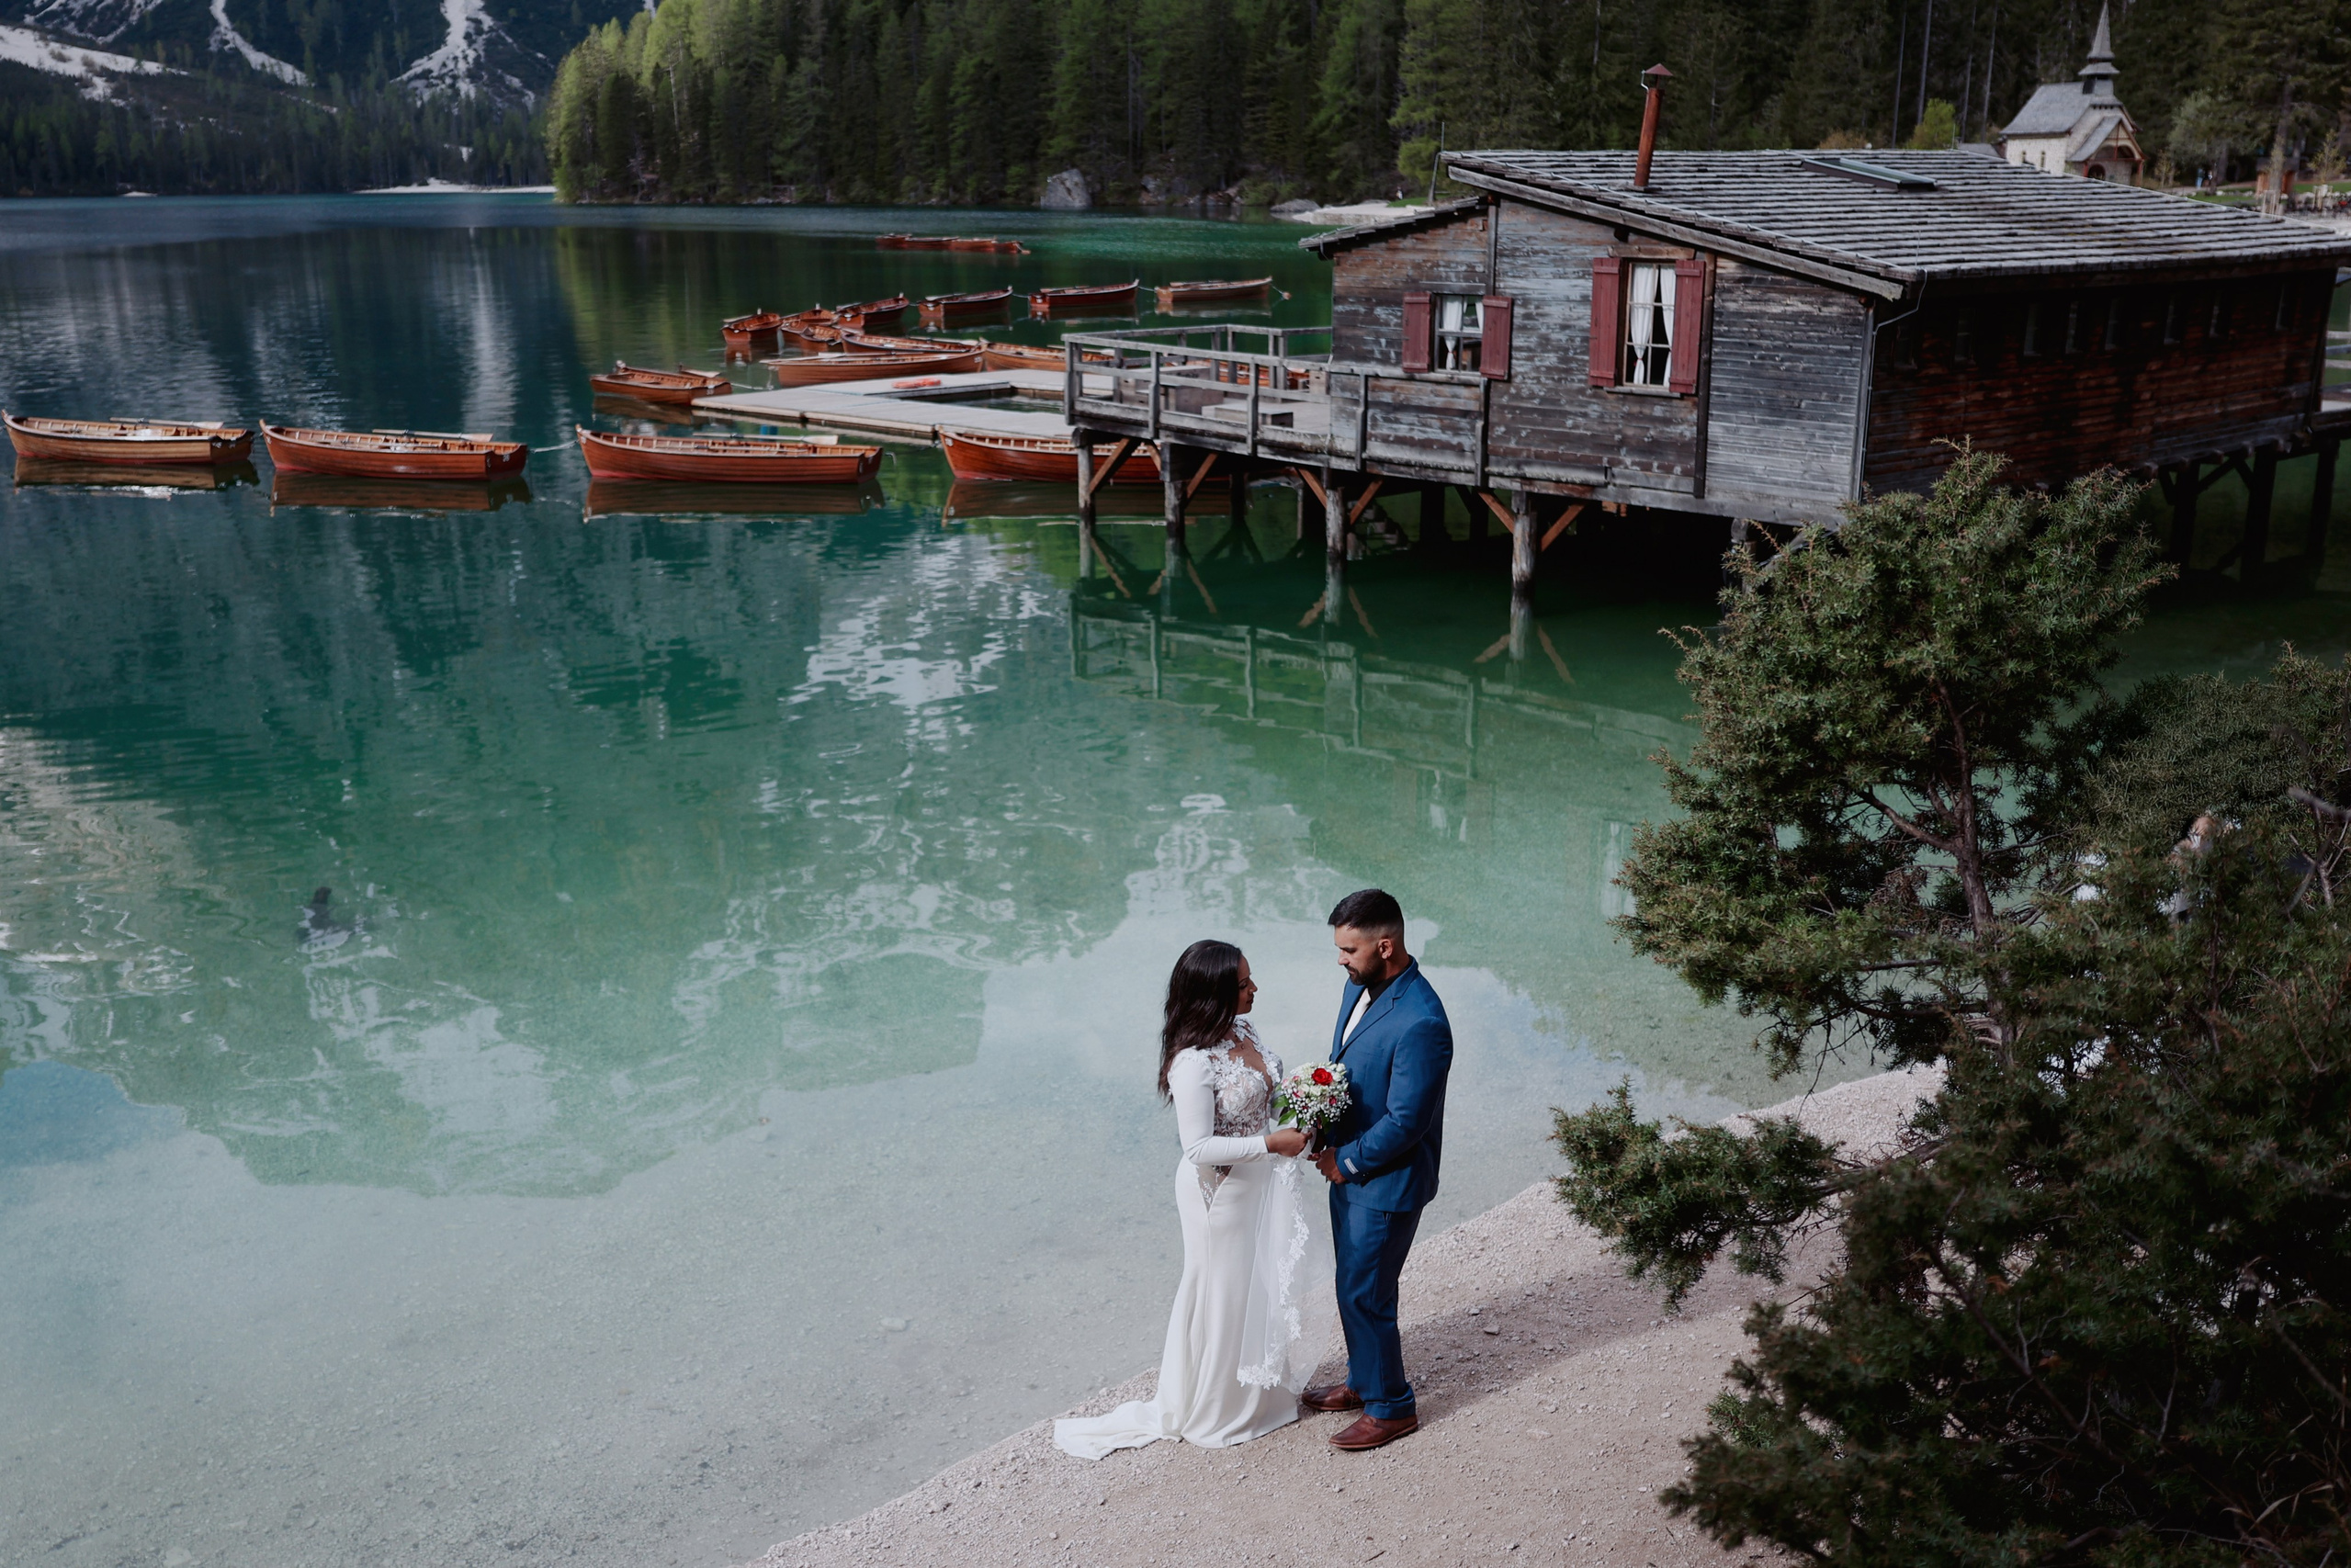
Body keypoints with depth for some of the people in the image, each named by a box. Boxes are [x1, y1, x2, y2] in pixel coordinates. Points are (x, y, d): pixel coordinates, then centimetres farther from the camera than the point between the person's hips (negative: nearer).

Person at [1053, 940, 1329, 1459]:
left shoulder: (1242, 1031, -3)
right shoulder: (1193, 1062, -29)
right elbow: (1199, 1148, -28)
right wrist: (1271, 1143, -27)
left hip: (1261, 1183, 8)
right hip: (1222, 1193, -8)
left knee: (1264, 1286, 24)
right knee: (1224, 1296, 10)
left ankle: (1260, 1386, 46)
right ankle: (1215, 1409, 33)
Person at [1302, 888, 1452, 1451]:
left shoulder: (1420, 1023, -30)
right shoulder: (1358, 987, -1)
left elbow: (1405, 1121, -25)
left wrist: (1346, 1162, -13)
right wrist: (1326, 1138, 0)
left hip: (1386, 1181, -8)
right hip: (1349, 1166, 8)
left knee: (1365, 1294, 5)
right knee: (1354, 1284, 22)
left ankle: (1390, 1408, 24)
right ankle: (1363, 1382, 41)